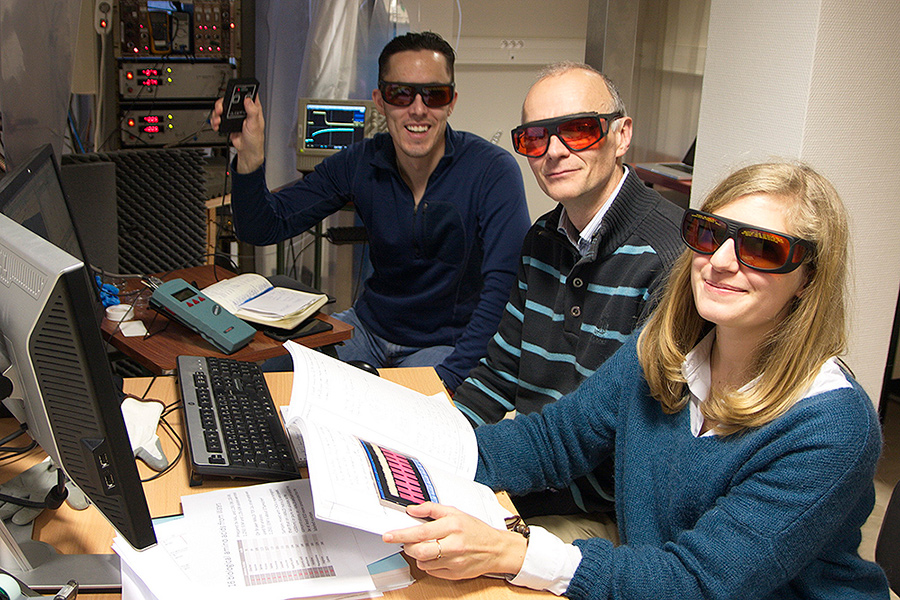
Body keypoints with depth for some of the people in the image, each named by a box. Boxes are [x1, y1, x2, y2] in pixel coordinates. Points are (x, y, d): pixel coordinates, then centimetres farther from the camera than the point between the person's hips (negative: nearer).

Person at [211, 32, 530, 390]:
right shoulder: (361, 164, -5)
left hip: (447, 344, -4)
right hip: (370, 328, 5)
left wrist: (448, 377, -36)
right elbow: (263, 229, -3)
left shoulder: (493, 171, -18)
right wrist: (250, 154, -22)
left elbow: (505, 287, -26)